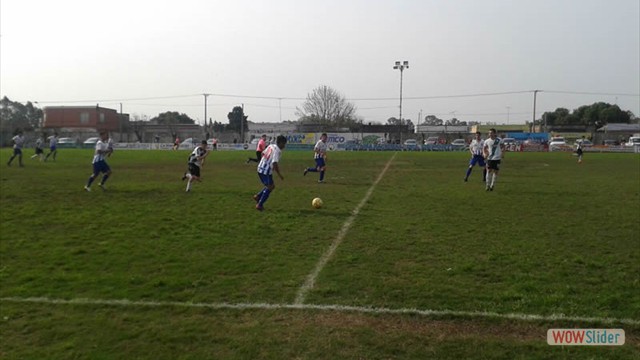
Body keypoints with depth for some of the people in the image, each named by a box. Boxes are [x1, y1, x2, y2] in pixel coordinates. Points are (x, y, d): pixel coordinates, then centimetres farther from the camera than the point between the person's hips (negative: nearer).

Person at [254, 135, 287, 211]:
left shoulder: (271, 146, 6)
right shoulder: (277, 151, -20)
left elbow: (263, 153, 18)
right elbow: (274, 164, -27)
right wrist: (279, 175, -19)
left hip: (261, 168, 9)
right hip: (266, 171, -9)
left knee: (271, 186, 20)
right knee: (270, 187, 3)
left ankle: (258, 196, 22)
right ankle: (259, 205, 6)